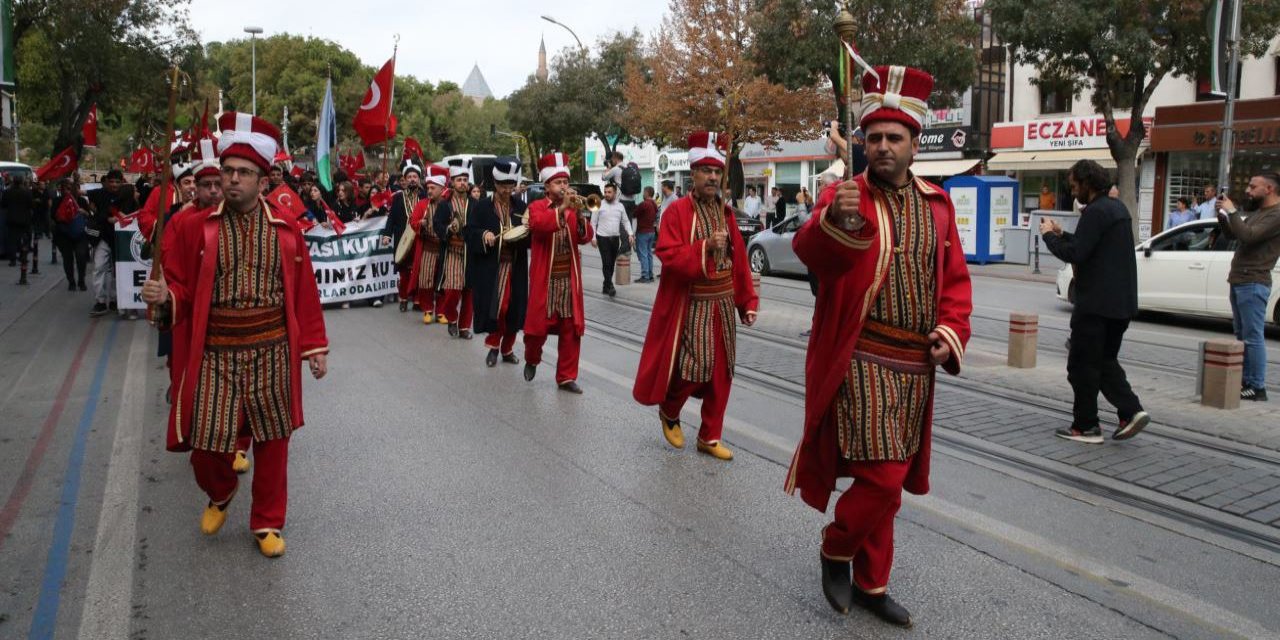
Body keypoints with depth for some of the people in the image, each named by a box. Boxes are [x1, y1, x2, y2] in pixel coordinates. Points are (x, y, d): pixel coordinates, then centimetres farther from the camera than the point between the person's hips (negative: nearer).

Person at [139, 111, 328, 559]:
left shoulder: (285, 230, 1)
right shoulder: (194, 227, -1)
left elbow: (304, 293, 4)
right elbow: (181, 289, 3)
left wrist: (315, 347, 4)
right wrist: (164, 296, -20)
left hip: (272, 354, 1)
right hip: (214, 356, 0)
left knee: (272, 441, 8)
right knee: (206, 443, 1)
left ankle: (267, 522, 27)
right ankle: (220, 494, 36)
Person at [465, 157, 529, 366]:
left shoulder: (522, 207, 6)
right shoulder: (482, 207, 0)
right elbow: (468, 232, -2)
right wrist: (483, 235, -20)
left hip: (516, 267, 2)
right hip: (490, 268, -2)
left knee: (513, 308, 5)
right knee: (493, 307, -5)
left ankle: (507, 348, 19)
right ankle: (494, 346, 14)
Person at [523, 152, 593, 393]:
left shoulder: (573, 209, 11)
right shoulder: (537, 207, -1)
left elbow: (585, 237, -4)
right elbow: (539, 224, -25)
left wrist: (579, 215, -20)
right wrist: (561, 208, -32)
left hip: (569, 279, 4)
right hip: (545, 279, -4)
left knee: (571, 329, 2)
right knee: (538, 325, 4)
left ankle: (566, 377, 11)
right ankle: (532, 360, 33)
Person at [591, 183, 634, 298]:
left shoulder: (620, 206, 8)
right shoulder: (599, 205, -3)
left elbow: (626, 221, 12)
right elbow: (593, 222, 0)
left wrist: (630, 234, -1)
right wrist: (593, 237, -7)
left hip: (615, 238, 4)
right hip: (603, 238, -4)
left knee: (612, 263, 9)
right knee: (606, 263, -11)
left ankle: (606, 286, 19)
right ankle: (610, 286, -12)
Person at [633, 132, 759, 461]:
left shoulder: (726, 212, 9)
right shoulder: (677, 211, -8)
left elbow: (740, 261, 10)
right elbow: (669, 257, -18)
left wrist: (747, 301, 6)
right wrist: (705, 247, -27)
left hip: (723, 304, 6)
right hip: (691, 306, -6)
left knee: (721, 371, 8)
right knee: (694, 366, -7)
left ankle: (709, 437, 20)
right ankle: (669, 411, 24)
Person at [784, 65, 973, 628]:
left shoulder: (937, 205, 10)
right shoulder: (844, 196, -8)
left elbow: (955, 280, 16)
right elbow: (810, 251, -29)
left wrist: (951, 331, -1)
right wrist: (835, 220, -50)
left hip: (915, 367, 6)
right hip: (861, 363, -6)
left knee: (884, 480, 15)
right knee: (883, 480, -11)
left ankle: (870, 585, 30)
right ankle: (835, 549, 18)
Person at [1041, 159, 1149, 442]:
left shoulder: (1096, 212, -17)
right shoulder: (1117, 207, 15)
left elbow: (1074, 254, -21)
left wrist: (1049, 235, -7)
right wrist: (1061, 234, 15)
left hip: (1096, 302, -10)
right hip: (1121, 302, 10)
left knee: (1083, 365, 0)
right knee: (1105, 360, 19)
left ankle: (1086, 426, 6)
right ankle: (1131, 410, 6)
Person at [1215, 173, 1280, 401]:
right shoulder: (1257, 212, 17)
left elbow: (1247, 236, -25)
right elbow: (1233, 233, 24)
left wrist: (1232, 211, -16)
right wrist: (1223, 214, 8)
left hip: (1253, 284, -10)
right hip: (1238, 281, 10)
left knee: (1253, 337, -8)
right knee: (1242, 336, 13)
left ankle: (1257, 387, -5)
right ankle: (1245, 382, 20)